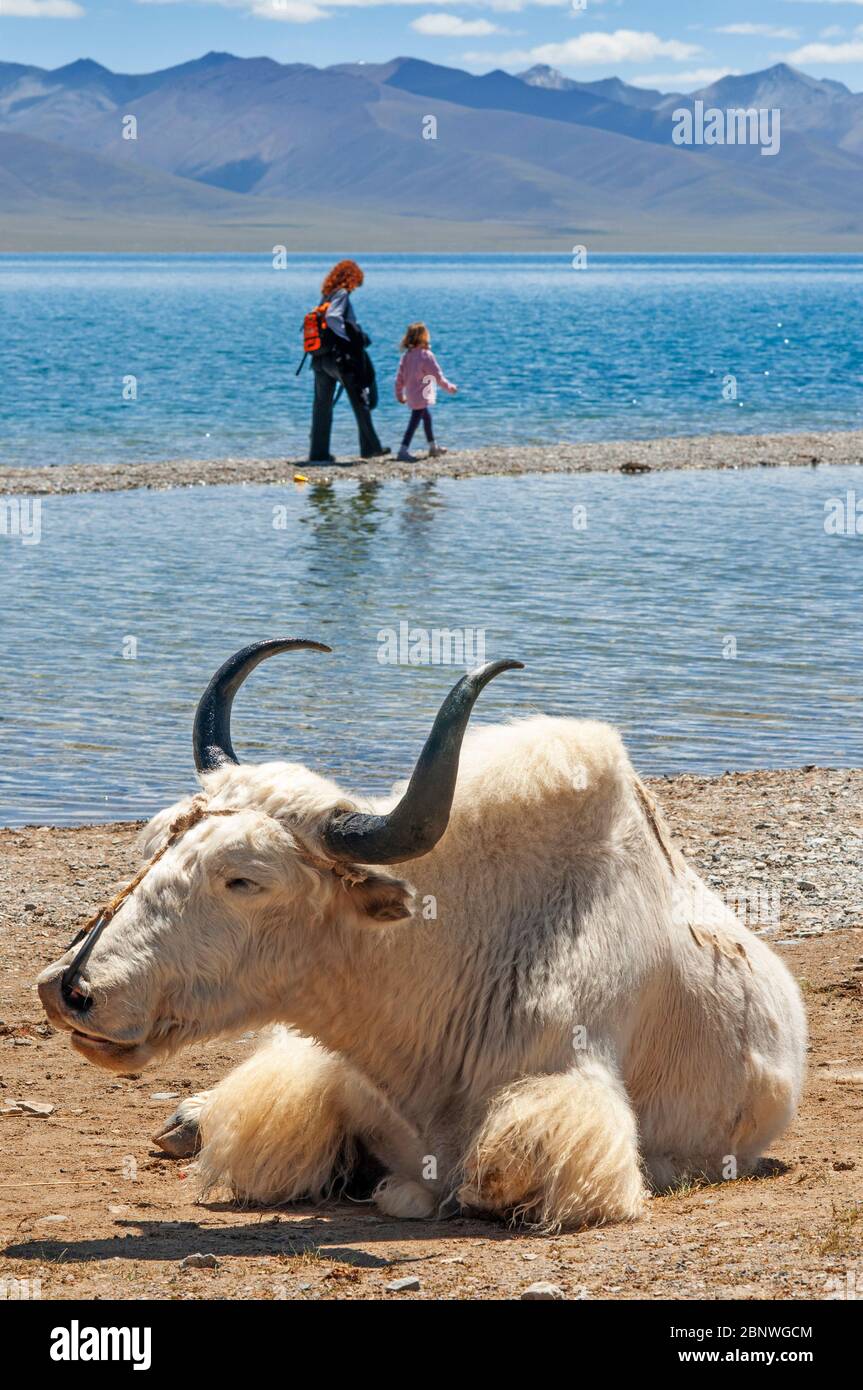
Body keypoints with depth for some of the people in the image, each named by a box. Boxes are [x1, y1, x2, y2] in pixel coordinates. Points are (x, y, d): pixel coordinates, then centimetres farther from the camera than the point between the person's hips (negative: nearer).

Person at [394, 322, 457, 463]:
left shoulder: (407, 355, 3)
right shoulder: (426, 355, -16)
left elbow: (400, 377, 7)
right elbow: (438, 376, -11)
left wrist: (400, 394, 18)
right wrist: (450, 387, 3)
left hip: (411, 395, 8)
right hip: (421, 396, -8)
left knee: (427, 417, 24)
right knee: (414, 422, -7)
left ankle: (433, 447, 36)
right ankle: (403, 450, -13)